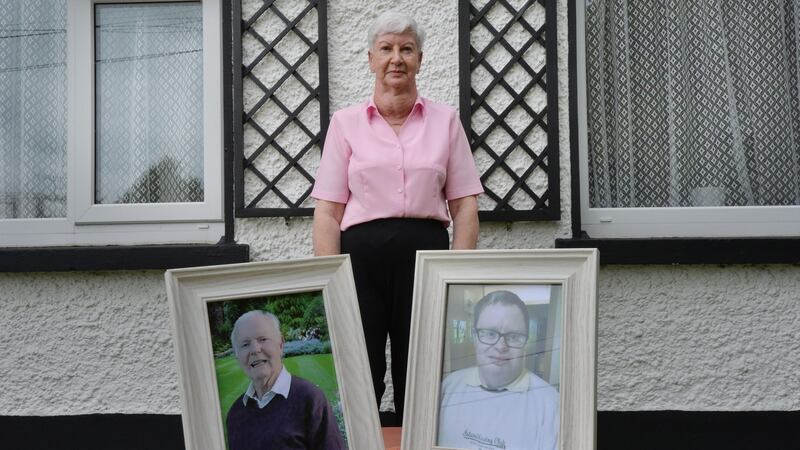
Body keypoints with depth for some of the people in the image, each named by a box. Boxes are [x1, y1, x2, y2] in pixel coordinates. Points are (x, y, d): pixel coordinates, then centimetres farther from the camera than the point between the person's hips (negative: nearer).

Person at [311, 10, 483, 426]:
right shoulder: (345, 123, 6)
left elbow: (464, 204, 6)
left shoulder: (445, 120, 9)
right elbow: (328, 210, 2)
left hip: (425, 251, 1)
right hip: (362, 254, 0)